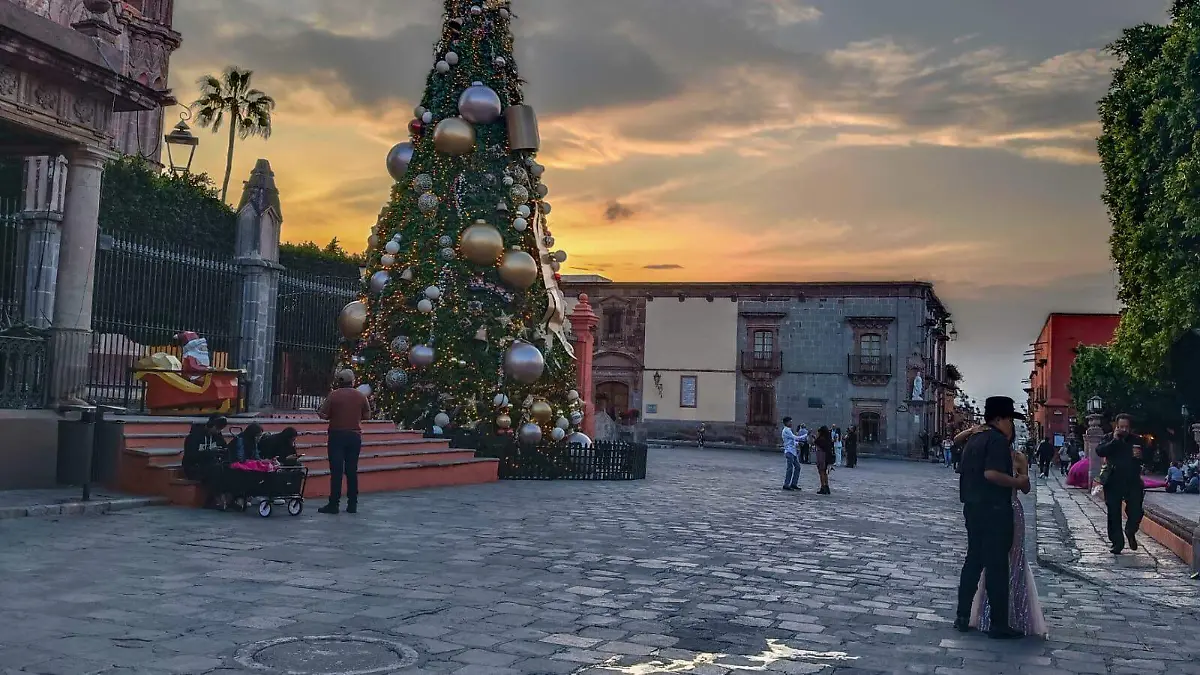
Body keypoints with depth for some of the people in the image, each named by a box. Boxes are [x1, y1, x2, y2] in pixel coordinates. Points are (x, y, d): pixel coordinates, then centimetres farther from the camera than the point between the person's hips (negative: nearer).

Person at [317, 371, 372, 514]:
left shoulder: (333, 395, -7)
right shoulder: (361, 396, 2)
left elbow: (323, 414, -8)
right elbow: (367, 415, 8)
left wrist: (334, 415, 11)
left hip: (337, 434, -3)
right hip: (355, 435, 3)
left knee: (336, 470, -2)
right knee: (352, 470, 8)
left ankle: (334, 504, -2)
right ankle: (352, 504, 10)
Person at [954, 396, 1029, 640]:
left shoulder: (975, 438, 13)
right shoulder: (998, 440, -14)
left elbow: (964, 471, 20)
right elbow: (991, 473, -27)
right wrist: (1018, 482, -15)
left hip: (972, 506, 8)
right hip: (994, 509, -8)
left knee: (974, 560, 14)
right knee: (997, 566, -1)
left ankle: (962, 617, 17)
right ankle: (998, 624, 4)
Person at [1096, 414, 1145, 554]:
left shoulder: (1136, 440, 7)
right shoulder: (1109, 438, 2)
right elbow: (1100, 452, -15)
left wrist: (1139, 456, -11)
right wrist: (1114, 440, -19)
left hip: (1132, 481, 1)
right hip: (1113, 482, -1)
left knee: (1136, 512, -4)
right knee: (1114, 514, 3)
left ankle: (1130, 532, 26)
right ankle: (1117, 542, 14)